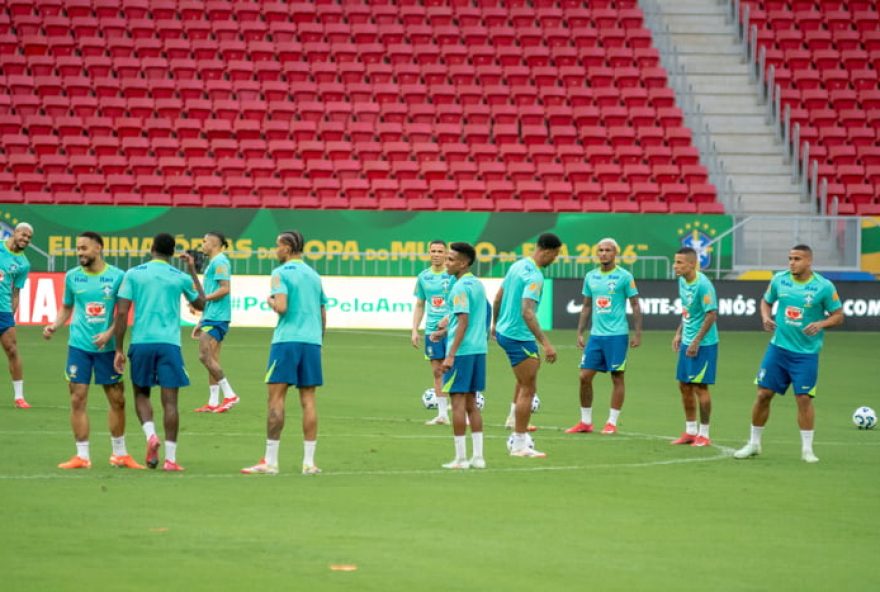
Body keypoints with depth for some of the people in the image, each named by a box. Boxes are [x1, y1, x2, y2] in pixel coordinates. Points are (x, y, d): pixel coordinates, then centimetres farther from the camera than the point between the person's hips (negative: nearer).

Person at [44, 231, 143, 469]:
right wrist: (54, 326, -2)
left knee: (117, 400, 5)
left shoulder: (117, 276, -3)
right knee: (77, 399, -3)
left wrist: (109, 333, -15)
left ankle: (120, 454, 20)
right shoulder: (72, 277, 4)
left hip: (106, 347, -1)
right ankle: (82, 456, 3)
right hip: (79, 346, 1)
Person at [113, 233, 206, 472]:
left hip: (141, 342, 0)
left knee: (141, 393, 17)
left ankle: (151, 435, -8)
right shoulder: (180, 277, 5)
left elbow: (122, 313, -2)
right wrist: (193, 271, 29)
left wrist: (119, 349, 3)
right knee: (170, 400, 1)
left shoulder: (133, 274, 3)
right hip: (169, 343, 0)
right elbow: (201, 304, 23)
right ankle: (170, 458, -3)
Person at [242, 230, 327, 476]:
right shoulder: (314, 275, 16)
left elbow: (281, 307, -16)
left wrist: (270, 301, 4)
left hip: (286, 339, -6)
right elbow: (323, 315, 19)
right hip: (312, 341, 6)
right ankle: (309, 462, 2)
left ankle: (270, 461, -7)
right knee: (308, 400, 5)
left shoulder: (281, 273, -4)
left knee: (276, 397, -4)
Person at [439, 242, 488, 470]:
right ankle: (478, 456, 11)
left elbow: (463, 322, -19)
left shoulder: (460, 287, -13)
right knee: (471, 402, 13)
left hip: (462, 349, -9)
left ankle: (460, 458, -3)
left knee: (458, 400, -3)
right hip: (479, 349, 9)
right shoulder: (478, 284, 13)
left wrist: (451, 355, -19)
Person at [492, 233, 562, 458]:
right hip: (519, 336, -10)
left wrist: (495, 323, 31)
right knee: (528, 389, -2)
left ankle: (514, 418, 33)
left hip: (504, 331, 10)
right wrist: (546, 344, -32)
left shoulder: (518, 265, 6)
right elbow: (527, 312, -30)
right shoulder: (534, 277, -22)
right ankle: (520, 444, 2)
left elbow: (498, 298, 16)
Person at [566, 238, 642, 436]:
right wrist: (580, 333, 13)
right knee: (585, 376, 2)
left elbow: (635, 305, -3)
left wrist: (638, 334, -9)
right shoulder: (590, 277, 10)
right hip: (596, 335, 5)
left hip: (617, 335, -5)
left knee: (617, 377, 0)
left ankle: (612, 423, 7)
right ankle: (586, 422, 12)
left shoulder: (624, 277, -4)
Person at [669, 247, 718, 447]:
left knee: (700, 386, -3)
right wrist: (679, 333, 14)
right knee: (684, 386, 12)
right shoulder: (682, 281, 5)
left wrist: (696, 342, -20)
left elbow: (711, 315, -21)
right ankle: (690, 431, 23)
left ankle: (704, 434, 7)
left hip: (703, 344, -9)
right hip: (687, 341, 9)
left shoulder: (703, 285, -21)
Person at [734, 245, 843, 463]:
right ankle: (754, 443, 18)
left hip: (806, 353, -3)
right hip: (778, 347, 3)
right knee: (763, 394, 3)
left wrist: (821, 324, -21)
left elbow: (838, 316, -2)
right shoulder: (779, 280, 0)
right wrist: (766, 317, -5)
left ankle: (807, 449, 5)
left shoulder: (824, 287, -9)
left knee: (804, 398, -7)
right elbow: (766, 301, 16)